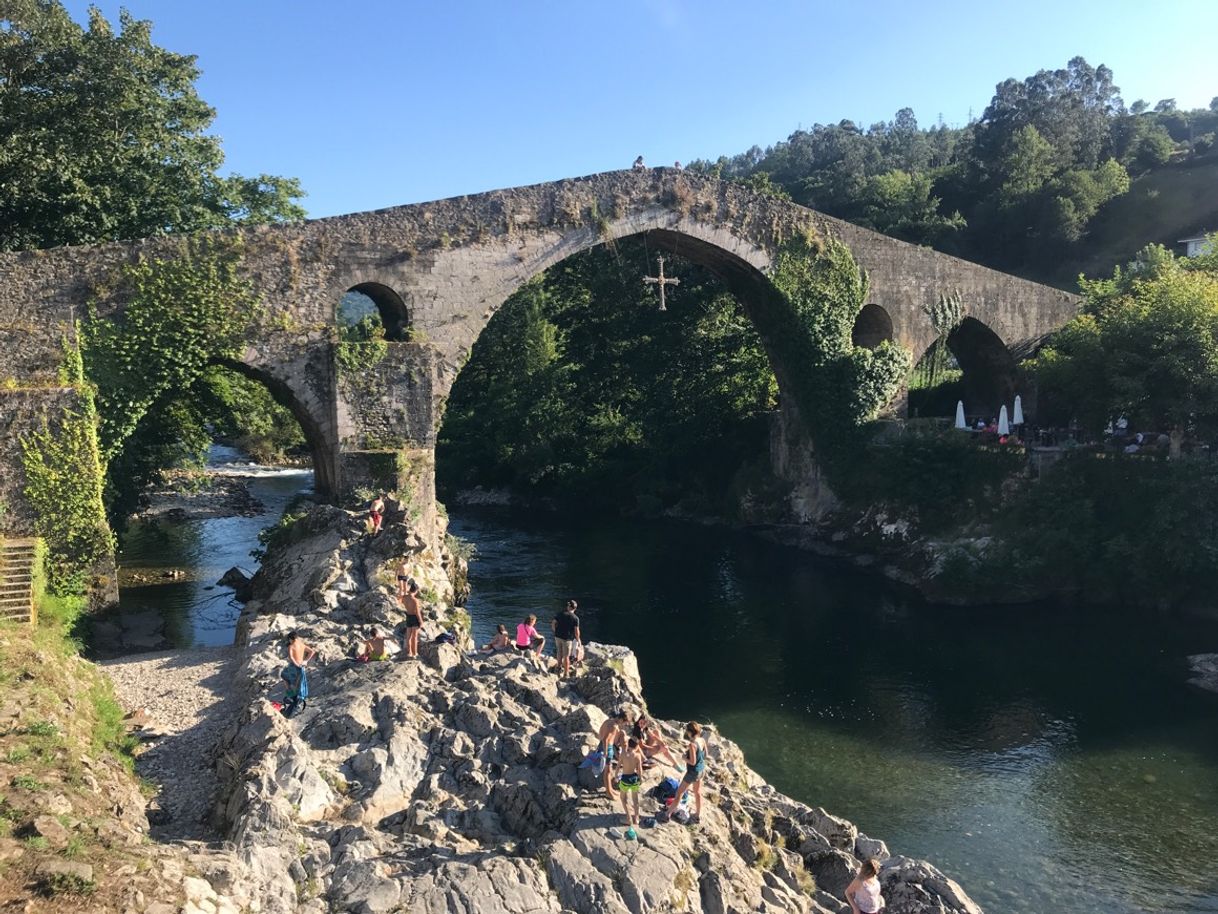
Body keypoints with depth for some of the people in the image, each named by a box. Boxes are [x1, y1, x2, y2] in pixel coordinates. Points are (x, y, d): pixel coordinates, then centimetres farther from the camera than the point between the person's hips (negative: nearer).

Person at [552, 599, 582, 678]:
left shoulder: (561, 614, 0)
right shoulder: (575, 618, -11)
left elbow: (553, 623, 2)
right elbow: (576, 631, -13)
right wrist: (578, 639, 2)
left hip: (558, 636, 4)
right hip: (567, 638, -4)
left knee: (560, 652, 24)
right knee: (566, 656, 7)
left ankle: (560, 667, 39)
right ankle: (566, 673, 14)